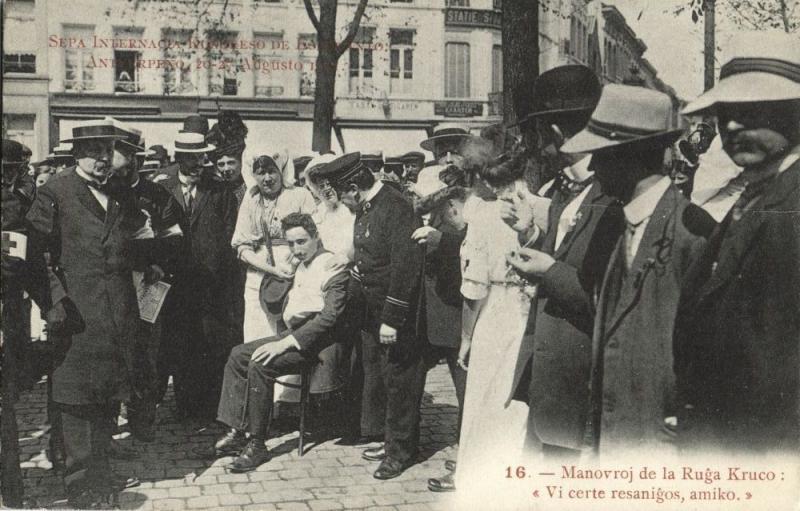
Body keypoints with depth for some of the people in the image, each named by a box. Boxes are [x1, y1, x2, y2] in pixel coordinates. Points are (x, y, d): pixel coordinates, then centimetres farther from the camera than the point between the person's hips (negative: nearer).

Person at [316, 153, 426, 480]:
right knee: (376, 377, 17)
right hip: (370, 314, 9)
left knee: (399, 382, 2)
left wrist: (392, 319, -22)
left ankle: (401, 451, 15)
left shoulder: (396, 210, -19)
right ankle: (390, 439, 31)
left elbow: (406, 267, -23)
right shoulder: (365, 211, 10)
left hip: (397, 320, -9)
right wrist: (347, 299, 14)